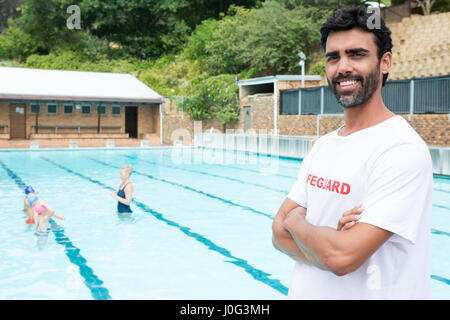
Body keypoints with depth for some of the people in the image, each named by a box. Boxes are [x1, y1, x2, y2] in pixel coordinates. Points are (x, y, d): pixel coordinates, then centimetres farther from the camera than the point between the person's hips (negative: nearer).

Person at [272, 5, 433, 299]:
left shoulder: (402, 149, -22)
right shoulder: (323, 146, 3)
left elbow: (341, 257, -28)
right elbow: (280, 232, 0)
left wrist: (295, 221, -9)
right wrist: (330, 241, -19)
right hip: (305, 291, 7)